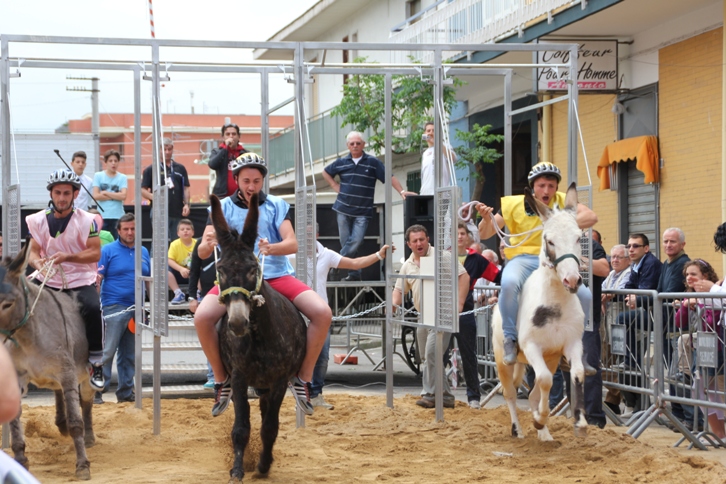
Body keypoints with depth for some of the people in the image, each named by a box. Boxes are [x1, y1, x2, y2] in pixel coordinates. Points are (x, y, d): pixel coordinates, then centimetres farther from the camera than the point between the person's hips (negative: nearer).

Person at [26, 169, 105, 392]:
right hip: (49, 281, 4)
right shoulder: (38, 220, 4)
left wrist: (67, 257, -22)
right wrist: (37, 262, -22)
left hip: (81, 281, -4)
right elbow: (33, 252, 3)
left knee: (93, 309, -32)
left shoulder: (86, 220, -5)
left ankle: (96, 364, -18)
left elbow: (95, 253, -9)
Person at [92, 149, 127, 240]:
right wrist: (115, 196, -4)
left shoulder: (122, 177, 7)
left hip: (118, 216, 0)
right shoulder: (98, 176, 6)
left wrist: (105, 193, -5)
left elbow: (123, 196, -6)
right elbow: (96, 196, -4)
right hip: (102, 216, 0)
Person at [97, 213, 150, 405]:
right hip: (114, 308, -5)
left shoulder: (143, 252, 15)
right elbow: (97, 278, -6)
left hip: (136, 309, 5)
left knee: (130, 355, 9)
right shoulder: (108, 250, 0)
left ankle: (126, 392, 15)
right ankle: (96, 391, -7)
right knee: (107, 352, -10)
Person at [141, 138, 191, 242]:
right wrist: (153, 197, -16)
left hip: (178, 213, 3)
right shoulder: (150, 170, 5)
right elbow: (143, 190, 3)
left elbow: (186, 188, 13)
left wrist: (186, 204, -2)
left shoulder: (180, 169, 14)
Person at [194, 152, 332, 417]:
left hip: (277, 275, 1)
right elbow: (202, 253, -3)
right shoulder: (223, 208, 4)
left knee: (322, 313, -21)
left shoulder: (276, 205, 6)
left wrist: (271, 248, -28)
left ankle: (302, 378, -4)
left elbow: (292, 243, -5)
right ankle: (222, 380, -6)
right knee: (202, 317, -27)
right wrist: (207, 244, -29)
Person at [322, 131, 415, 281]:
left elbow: (389, 177, -2)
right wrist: (335, 186, 11)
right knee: (346, 243, 3)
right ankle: (354, 273, 11)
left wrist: (401, 191, -14)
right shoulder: (341, 162, 9)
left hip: (362, 212, -3)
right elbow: (326, 172, 25)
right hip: (343, 210, 3)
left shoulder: (372, 162, 0)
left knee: (356, 241, -15)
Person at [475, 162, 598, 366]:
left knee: (584, 296, -17)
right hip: (522, 259, -2)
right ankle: (510, 339, -19)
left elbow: (591, 217, -17)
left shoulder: (563, 202, 1)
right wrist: (487, 219, -24)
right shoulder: (515, 204, -2)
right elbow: (484, 234, 0)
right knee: (509, 283, -37)